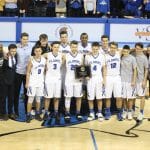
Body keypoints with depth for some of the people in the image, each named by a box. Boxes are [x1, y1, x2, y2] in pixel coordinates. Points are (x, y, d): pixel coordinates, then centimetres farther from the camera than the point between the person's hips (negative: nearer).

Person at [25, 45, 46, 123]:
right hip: (32, 82, -4)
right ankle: (28, 115, 0)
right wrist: (27, 83, -11)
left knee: (38, 98, 10)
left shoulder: (44, 59, 3)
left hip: (40, 82, 4)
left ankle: (37, 114, 19)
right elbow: (28, 72, -8)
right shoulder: (31, 60, -9)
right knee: (31, 98, -4)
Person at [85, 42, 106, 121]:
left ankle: (99, 113, 11)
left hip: (99, 79, 0)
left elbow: (104, 68, 6)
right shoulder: (88, 56, 1)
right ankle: (91, 113, 13)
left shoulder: (102, 56, 2)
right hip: (90, 79, 0)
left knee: (99, 97, 2)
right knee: (90, 98, 3)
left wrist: (104, 79, 0)